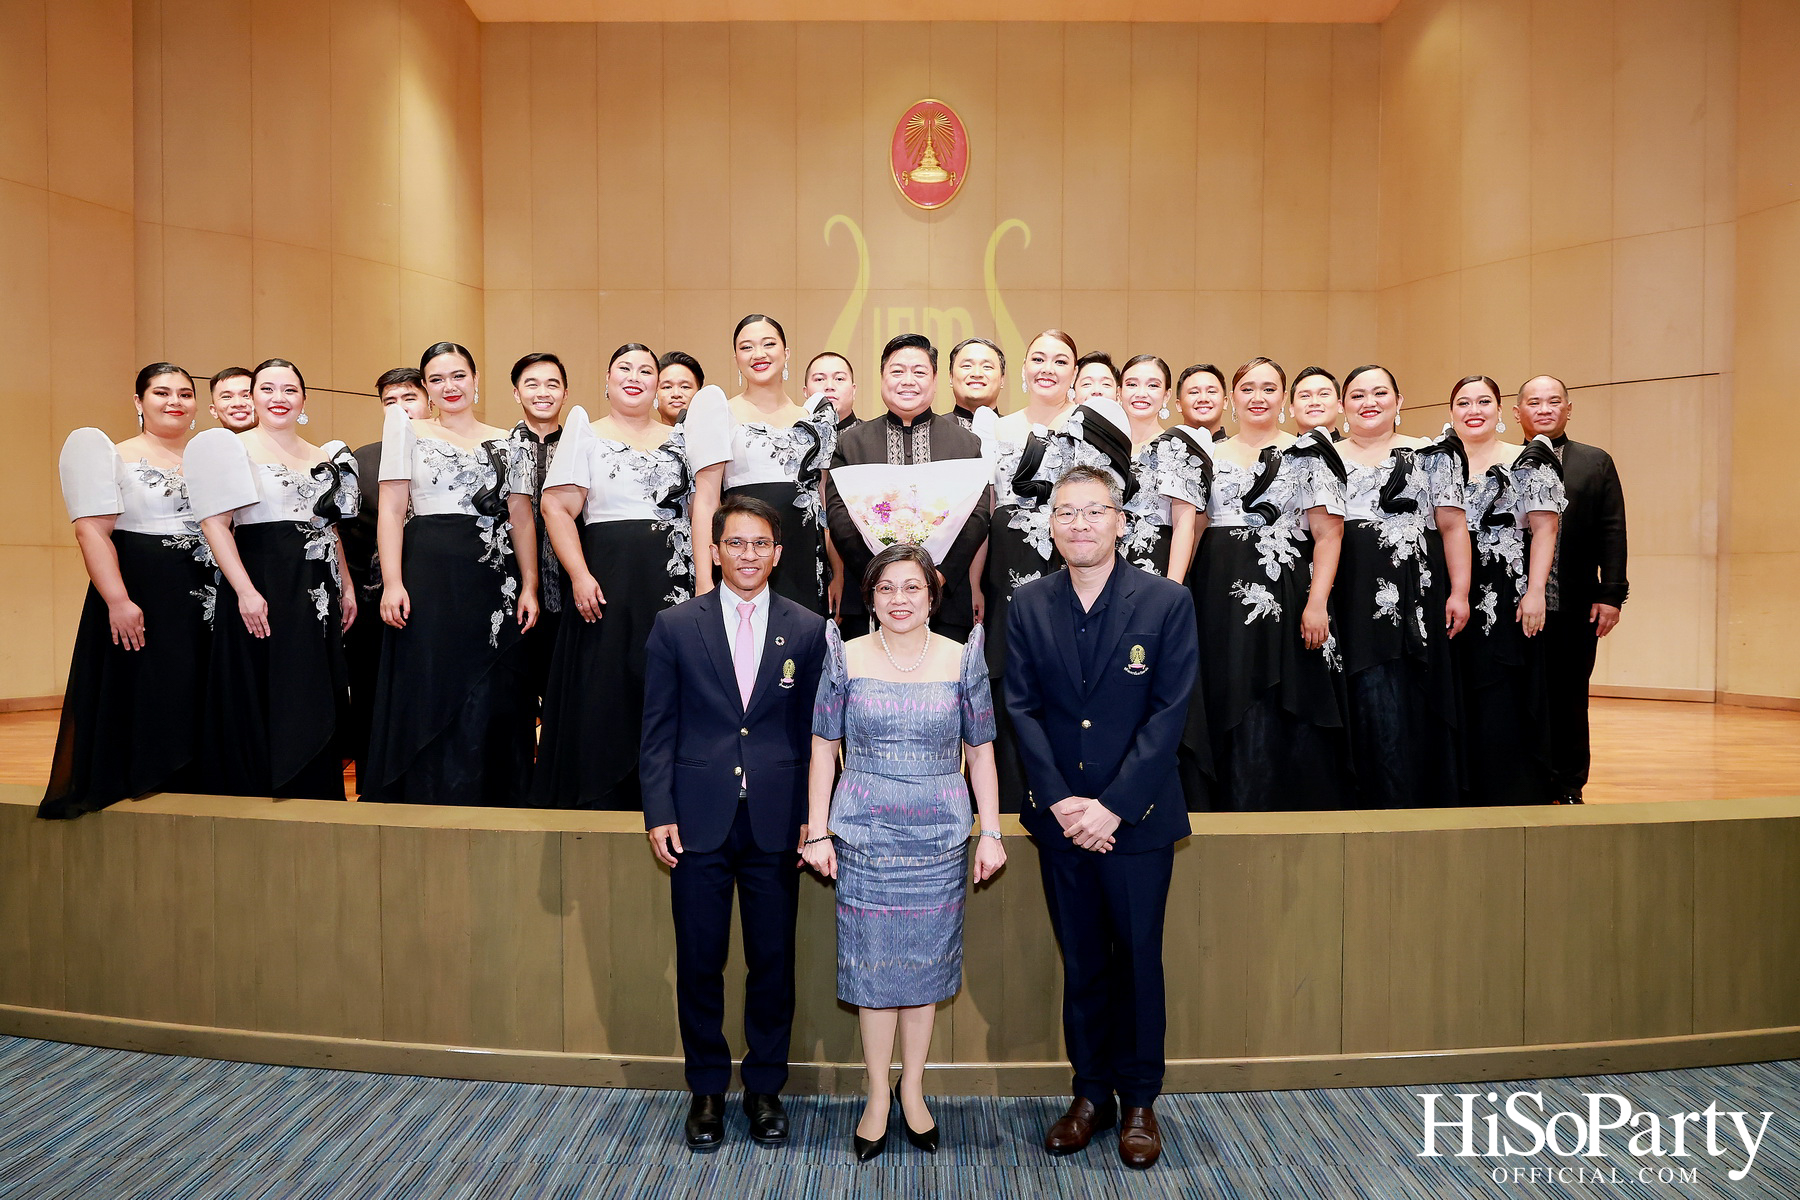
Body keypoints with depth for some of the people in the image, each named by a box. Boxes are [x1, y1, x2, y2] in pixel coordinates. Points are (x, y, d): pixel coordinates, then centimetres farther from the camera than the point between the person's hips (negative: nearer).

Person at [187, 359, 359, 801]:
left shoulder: (325, 457, 15)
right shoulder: (234, 447, -1)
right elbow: (215, 523, -10)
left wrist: (346, 587, 13)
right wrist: (244, 590, -19)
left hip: (317, 593, 5)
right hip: (260, 587, -5)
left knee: (318, 702, 7)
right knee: (265, 702, -2)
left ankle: (316, 793, 16)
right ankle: (260, 795, 8)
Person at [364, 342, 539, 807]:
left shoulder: (504, 442, 14)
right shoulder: (410, 432, 8)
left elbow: (521, 518, 11)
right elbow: (391, 510, 1)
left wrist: (529, 587, 1)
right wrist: (392, 583, -10)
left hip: (492, 581, 2)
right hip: (429, 575, -2)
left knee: (492, 695, 2)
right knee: (429, 694, -2)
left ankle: (494, 799, 12)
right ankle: (427, 806, 6)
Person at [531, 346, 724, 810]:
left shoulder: (680, 439, 15)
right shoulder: (586, 435, 7)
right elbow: (556, 508, -2)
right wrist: (579, 576, -13)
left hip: (672, 583, 2)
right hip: (607, 582, -2)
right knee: (602, 692, -2)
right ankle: (600, 802, 8)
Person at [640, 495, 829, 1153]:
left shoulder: (807, 630, 3)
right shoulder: (675, 626, 2)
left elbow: (815, 729, 4)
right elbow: (658, 728, 3)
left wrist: (812, 816, 0)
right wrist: (659, 812, -4)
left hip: (775, 824, 0)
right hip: (699, 822, 0)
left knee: (773, 962, 9)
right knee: (699, 963, 9)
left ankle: (765, 1087, 27)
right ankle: (707, 1090, 26)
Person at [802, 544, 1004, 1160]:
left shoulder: (963, 660, 2)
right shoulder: (846, 658, 0)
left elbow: (981, 751, 6)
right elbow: (824, 747, 3)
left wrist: (992, 832, 3)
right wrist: (817, 832, -1)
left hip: (938, 836, 1)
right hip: (864, 834, -1)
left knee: (925, 960, 8)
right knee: (873, 961, 5)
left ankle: (912, 1090, 25)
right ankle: (878, 1097, 21)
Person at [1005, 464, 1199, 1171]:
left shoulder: (1167, 602, -5)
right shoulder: (1028, 606, 3)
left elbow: (1169, 713, -9)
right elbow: (1023, 709, 1)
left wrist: (1112, 805, -15)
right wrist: (1060, 800, -11)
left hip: (1137, 819, -2)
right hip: (1060, 819, 2)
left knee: (1139, 962, 9)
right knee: (1081, 965, 13)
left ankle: (1139, 1100, 26)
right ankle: (1092, 1092, 29)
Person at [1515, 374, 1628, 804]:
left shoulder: (1596, 463, 10)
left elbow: (1612, 533, 5)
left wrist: (1610, 595, -2)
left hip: (1576, 607, 1)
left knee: (1569, 701, 8)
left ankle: (1568, 788, 19)